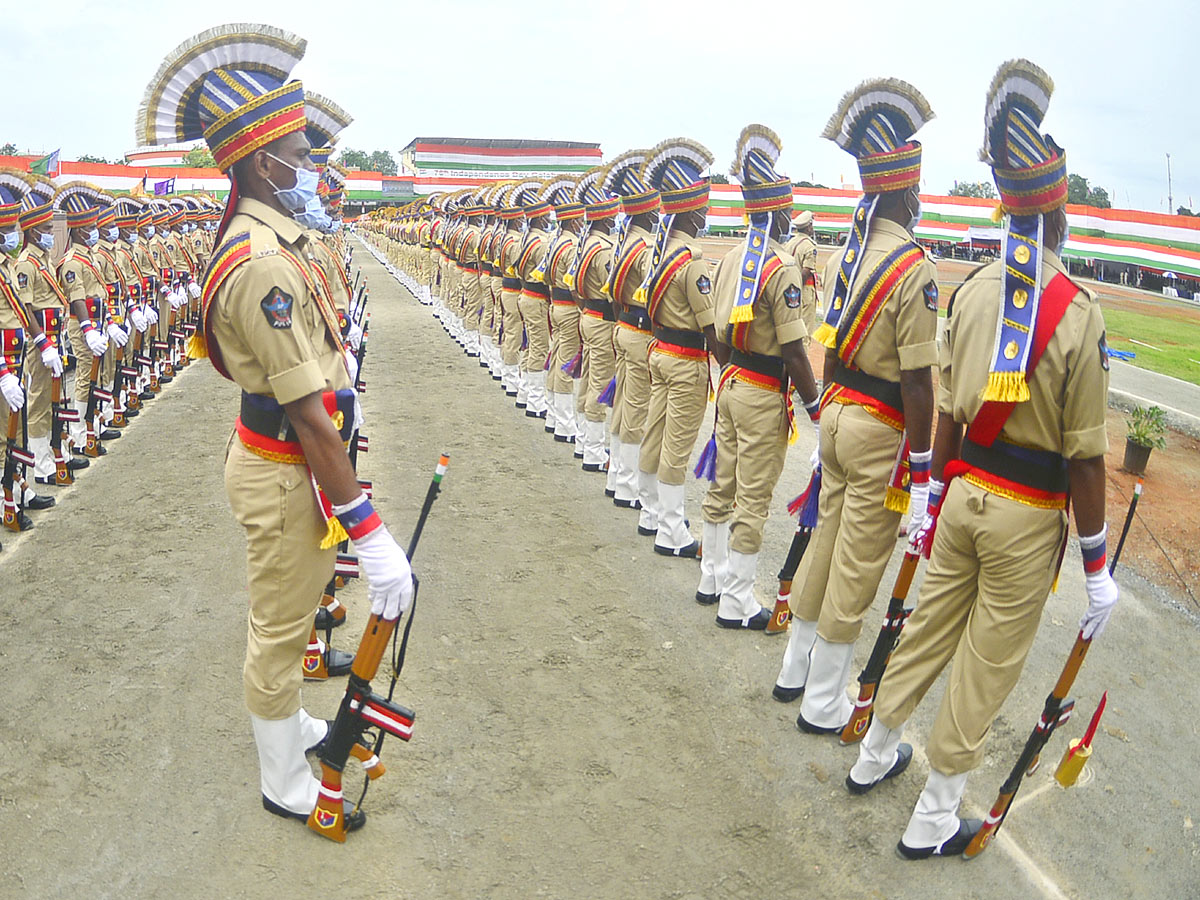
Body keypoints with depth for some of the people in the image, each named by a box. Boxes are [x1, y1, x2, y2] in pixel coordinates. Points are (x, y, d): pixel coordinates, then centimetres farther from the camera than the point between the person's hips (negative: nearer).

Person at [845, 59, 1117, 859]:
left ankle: (876, 753, 41)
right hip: (1029, 516, -5)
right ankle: (933, 821, 24)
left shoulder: (972, 290, -1)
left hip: (965, 491, 5)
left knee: (931, 626, 21)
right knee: (989, 663, 9)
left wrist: (937, 497, 17)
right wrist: (1097, 566, -4)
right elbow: (1084, 456, -14)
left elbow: (949, 413, 5)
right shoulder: (1078, 311, -16)